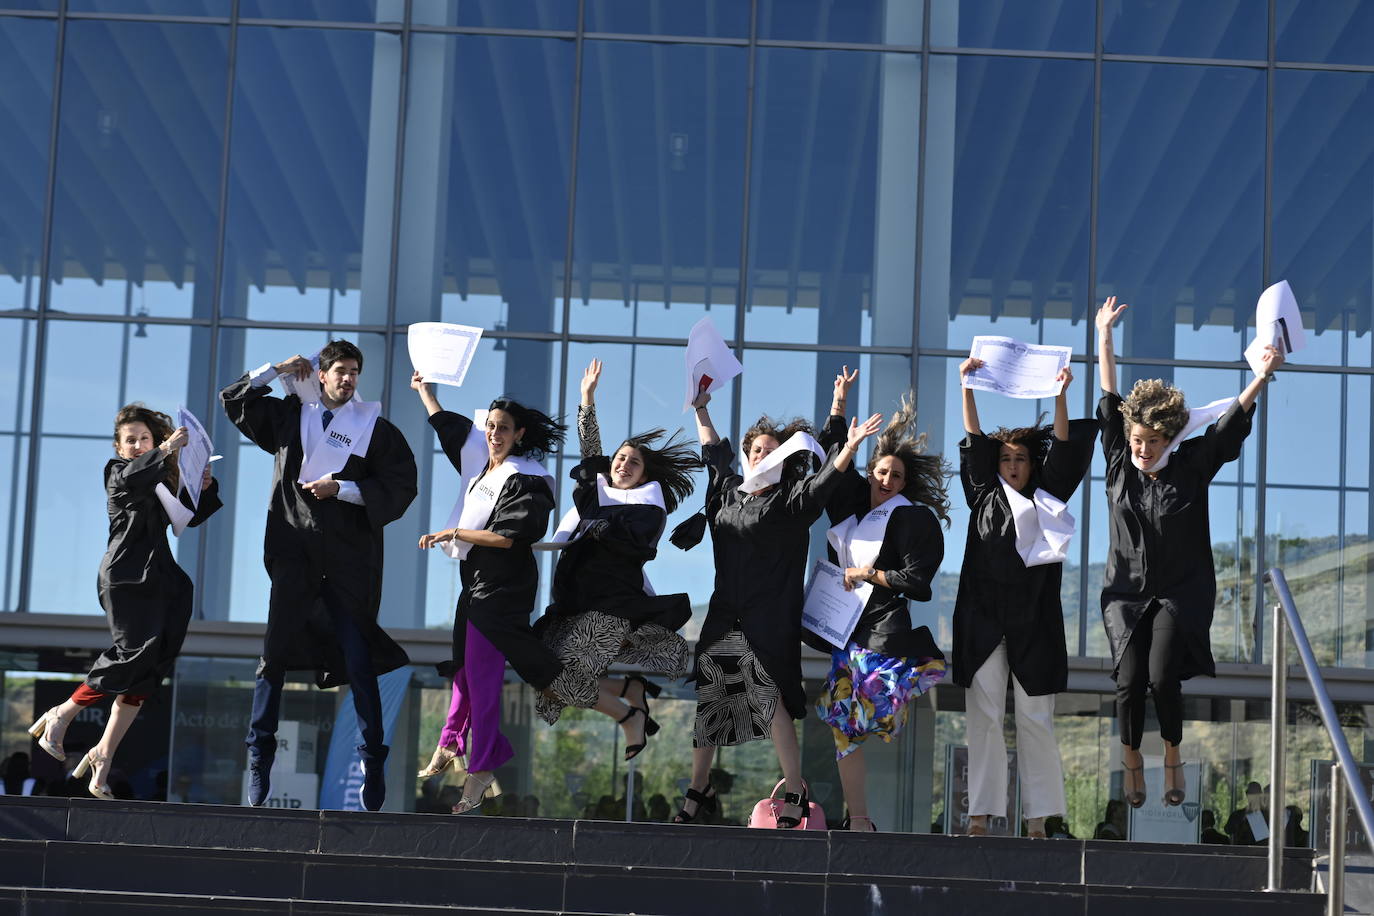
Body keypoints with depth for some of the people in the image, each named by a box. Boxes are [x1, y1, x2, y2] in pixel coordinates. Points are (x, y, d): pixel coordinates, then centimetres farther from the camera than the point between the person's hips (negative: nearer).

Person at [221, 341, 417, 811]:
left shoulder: (375, 427, 6)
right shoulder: (290, 415, 14)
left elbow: (400, 486, 0)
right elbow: (235, 401, 20)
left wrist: (343, 488, -9)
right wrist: (275, 369, 10)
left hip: (349, 553, -1)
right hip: (294, 551, 1)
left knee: (359, 661, -2)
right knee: (276, 654, -4)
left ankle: (373, 761, 6)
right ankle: (259, 757, 3)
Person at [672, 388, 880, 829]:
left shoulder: (790, 500, 0)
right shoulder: (729, 489, 15)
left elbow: (825, 479, -15)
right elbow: (714, 451, 31)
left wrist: (850, 448, -30)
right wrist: (701, 410, 39)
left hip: (766, 623, -6)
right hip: (718, 618, 6)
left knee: (770, 703, -10)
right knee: (701, 701, 7)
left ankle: (795, 794, 1)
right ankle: (699, 789, 21)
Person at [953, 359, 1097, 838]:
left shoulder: (1045, 501, 11)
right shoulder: (984, 497, 13)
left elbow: (1063, 451, 2)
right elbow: (973, 444, 7)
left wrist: (1060, 397, -9)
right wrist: (967, 387, -1)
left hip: (1033, 623, -1)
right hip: (984, 621, 1)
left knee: (1035, 720, -1)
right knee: (983, 717, -2)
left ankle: (1038, 817, 1)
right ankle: (981, 814, -2)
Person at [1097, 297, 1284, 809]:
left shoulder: (1192, 465, -3)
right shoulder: (1119, 463, 1)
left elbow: (1231, 422, -9)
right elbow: (1109, 401, 3)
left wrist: (1262, 378, -20)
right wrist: (1104, 336, 4)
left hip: (1181, 592, -1)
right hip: (1127, 590, 1)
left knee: (1163, 675, -17)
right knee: (1130, 678, -11)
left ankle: (1172, 756, 9)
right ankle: (1132, 760, 14)